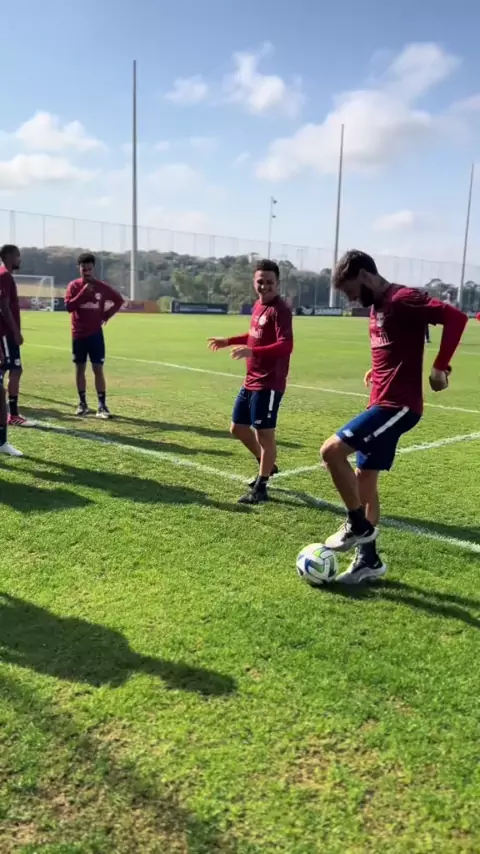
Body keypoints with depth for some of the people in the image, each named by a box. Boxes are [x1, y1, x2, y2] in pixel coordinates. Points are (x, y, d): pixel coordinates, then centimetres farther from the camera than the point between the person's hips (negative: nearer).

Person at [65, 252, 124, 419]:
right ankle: (82, 403, 18)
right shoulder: (74, 286, -1)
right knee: (80, 368, 8)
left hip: (95, 334, -1)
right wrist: (83, 293, -22)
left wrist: (107, 315, 0)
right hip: (78, 334, 1)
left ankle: (102, 405, -4)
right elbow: (68, 306, -13)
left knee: (98, 369, -5)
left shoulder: (102, 287, 0)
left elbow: (119, 300, 11)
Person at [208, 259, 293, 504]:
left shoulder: (280, 310, -16)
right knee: (238, 428, 18)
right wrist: (228, 341, 28)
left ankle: (260, 488, 11)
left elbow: (286, 345, -28)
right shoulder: (258, 305, 11)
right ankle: (267, 465, 37)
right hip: (251, 381, 10)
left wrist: (251, 351, -38)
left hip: (269, 384, -10)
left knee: (264, 433, -2)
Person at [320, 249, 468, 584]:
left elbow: (455, 317, -22)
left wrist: (440, 367, -22)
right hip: (383, 403, 10)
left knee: (332, 451, -18)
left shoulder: (403, 299, -14)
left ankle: (358, 525, 1)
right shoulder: (377, 307, 15)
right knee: (364, 477, 12)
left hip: (398, 404, -10)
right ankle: (369, 559, 22)